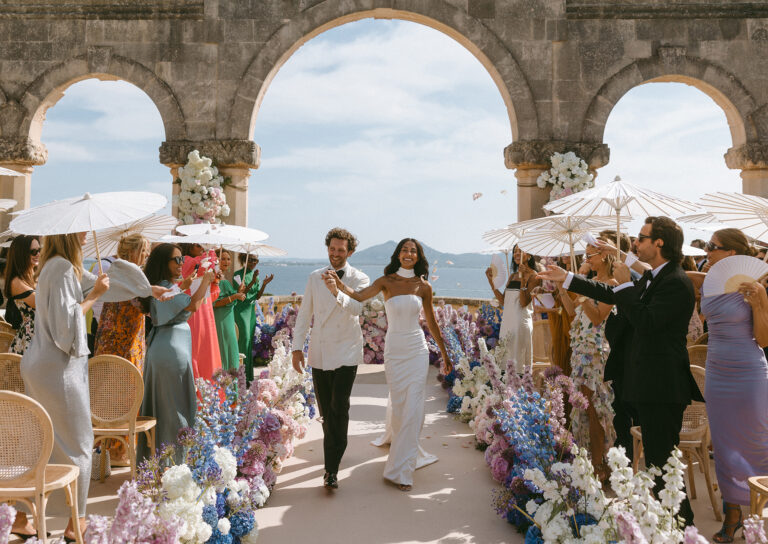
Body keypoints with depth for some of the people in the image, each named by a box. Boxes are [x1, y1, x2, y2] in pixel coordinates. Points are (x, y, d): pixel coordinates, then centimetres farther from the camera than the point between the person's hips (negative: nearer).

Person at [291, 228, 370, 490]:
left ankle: (332, 469, -7)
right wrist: (297, 347, 3)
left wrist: (337, 293, -41)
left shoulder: (359, 279, -4)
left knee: (339, 409, -11)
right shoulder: (315, 277, 7)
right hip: (319, 353, 4)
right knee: (326, 411, 12)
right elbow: (304, 313, 9)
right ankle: (334, 451, 34)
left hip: (346, 353, -3)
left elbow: (356, 307, -23)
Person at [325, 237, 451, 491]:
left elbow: (431, 321, 12)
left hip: (417, 349, 1)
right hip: (394, 349, -1)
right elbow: (358, 296, -19)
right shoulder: (386, 282, -3)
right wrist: (338, 284, -39)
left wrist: (444, 353, 17)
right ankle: (394, 436, 39)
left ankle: (401, 468, 10)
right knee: (397, 402, 7)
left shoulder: (424, 287, 2)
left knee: (413, 406, -2)